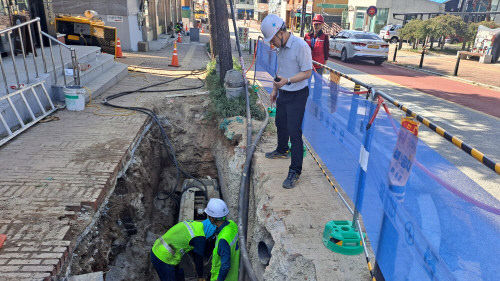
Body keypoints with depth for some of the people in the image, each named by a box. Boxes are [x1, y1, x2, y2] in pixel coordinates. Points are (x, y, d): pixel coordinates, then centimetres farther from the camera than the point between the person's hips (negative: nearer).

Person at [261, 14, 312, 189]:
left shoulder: (301, 46, -21)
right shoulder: (281, 46, 5)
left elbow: (307, 72, -20)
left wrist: (288, 80, -31)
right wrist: (275, 89, 18)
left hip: (297, 96, -8)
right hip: (283, 94, 9)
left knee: (294, 132, -8)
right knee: (280, 124, 23)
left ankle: (295, 171, 0)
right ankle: (282, 151, 49)